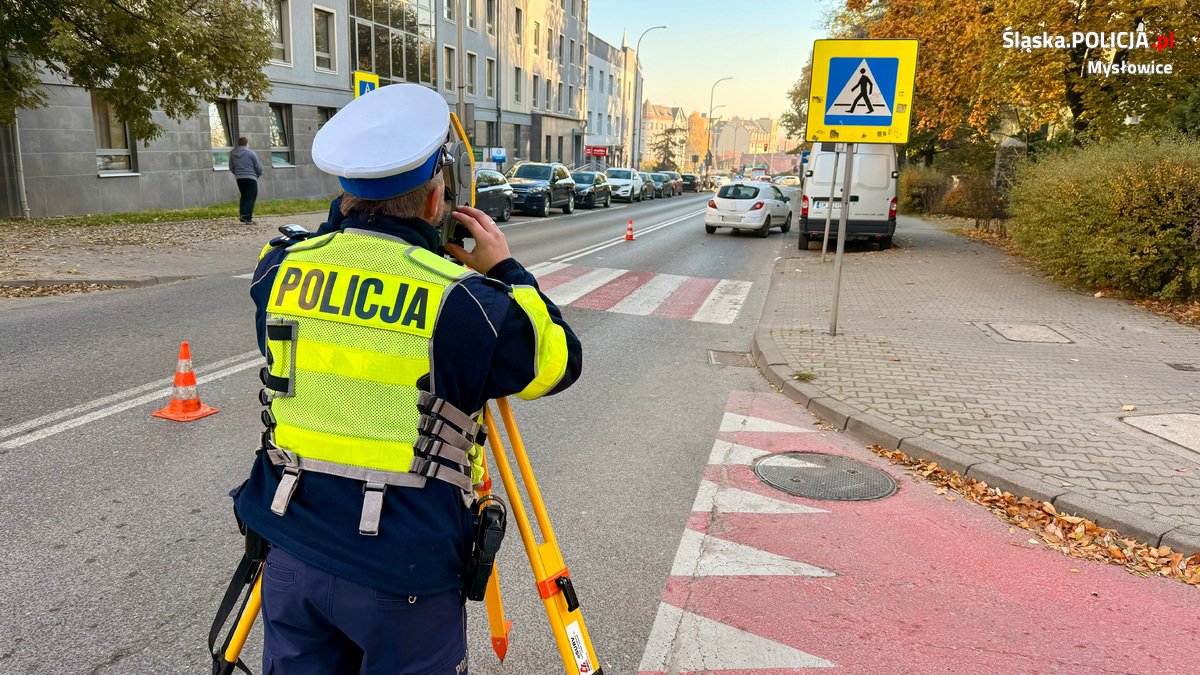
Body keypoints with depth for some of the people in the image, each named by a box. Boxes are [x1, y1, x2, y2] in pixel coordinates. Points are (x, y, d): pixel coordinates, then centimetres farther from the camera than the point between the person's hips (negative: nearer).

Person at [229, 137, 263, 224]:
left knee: (244, 196, 19)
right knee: (251, 198, -2)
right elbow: (258, 167, -6)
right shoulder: (251, 153, -8)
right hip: (251, 178, -5)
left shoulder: (232, 154, 7)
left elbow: (231, 167, 13)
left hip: (239, 178, 5)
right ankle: (248, 218, -8)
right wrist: (258, 175, 13)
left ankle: (242, 214, 12)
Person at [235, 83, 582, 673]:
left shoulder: (280, 271, -4)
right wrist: (505, 271, 5)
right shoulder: (457, 300, -19)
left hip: (292, 555, 5)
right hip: (404, 571, -4)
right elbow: (560, 361, -4)